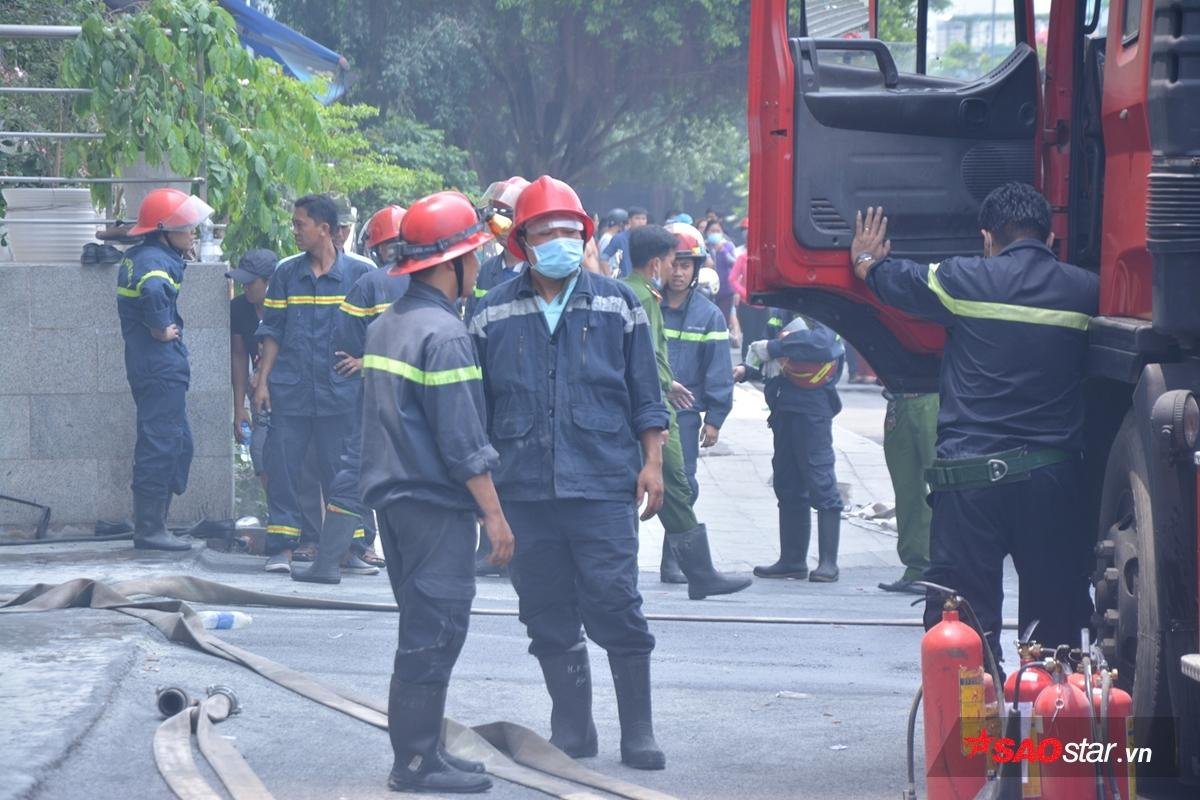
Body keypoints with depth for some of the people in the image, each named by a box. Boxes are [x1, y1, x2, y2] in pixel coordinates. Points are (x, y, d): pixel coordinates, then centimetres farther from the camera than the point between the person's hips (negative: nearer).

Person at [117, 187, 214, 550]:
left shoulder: (137, 257, 15)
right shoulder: (156, 262, -16)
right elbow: (153, 291, -39)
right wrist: (161, 330, -23)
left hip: (146, 365, 11)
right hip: (161, 367, -11)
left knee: (178, 445, 16)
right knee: (160, 446, -6)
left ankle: (152, 526, 19)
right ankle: (150, 530, -3)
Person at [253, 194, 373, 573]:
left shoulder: (359, 274, 2)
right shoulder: (286, 273, 9)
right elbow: (272, 330, 12)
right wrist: (262, 380, 5)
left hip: (340, 389, -2)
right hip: (290, 390, 2)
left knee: (340, 471, 1)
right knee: (282, 467, -1)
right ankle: (281, 547, 4)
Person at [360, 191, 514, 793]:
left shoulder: (384, 326, 12)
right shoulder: (442, 335, -17)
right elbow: (462, 441, -18)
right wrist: (494, 513, -14)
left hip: (393, 495, 9)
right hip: (436, 504, -9)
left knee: (424, 627, 15)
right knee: (435, 633, -5)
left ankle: (418, 753, 19)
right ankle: (417, 762, -4)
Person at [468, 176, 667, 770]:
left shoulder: (617, 305, 7)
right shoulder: (493, 315, 7)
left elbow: (644, 394, 9)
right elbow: (475, 407, 12)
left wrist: (651, 462, 2)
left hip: (603, 487, -2)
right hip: (524, 491, 2)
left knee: (616, 607, -6)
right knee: (548, 616, 7)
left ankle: (638, 734, 3)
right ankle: (571, 731, 18)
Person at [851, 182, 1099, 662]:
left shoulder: (965, 280, -2)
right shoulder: (1085, 292, 4)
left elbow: (892, 281, 15)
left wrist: (866, 259, 38)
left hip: (972, 476, -3)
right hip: (1055, 476, 3)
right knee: (1056, 622, 11)